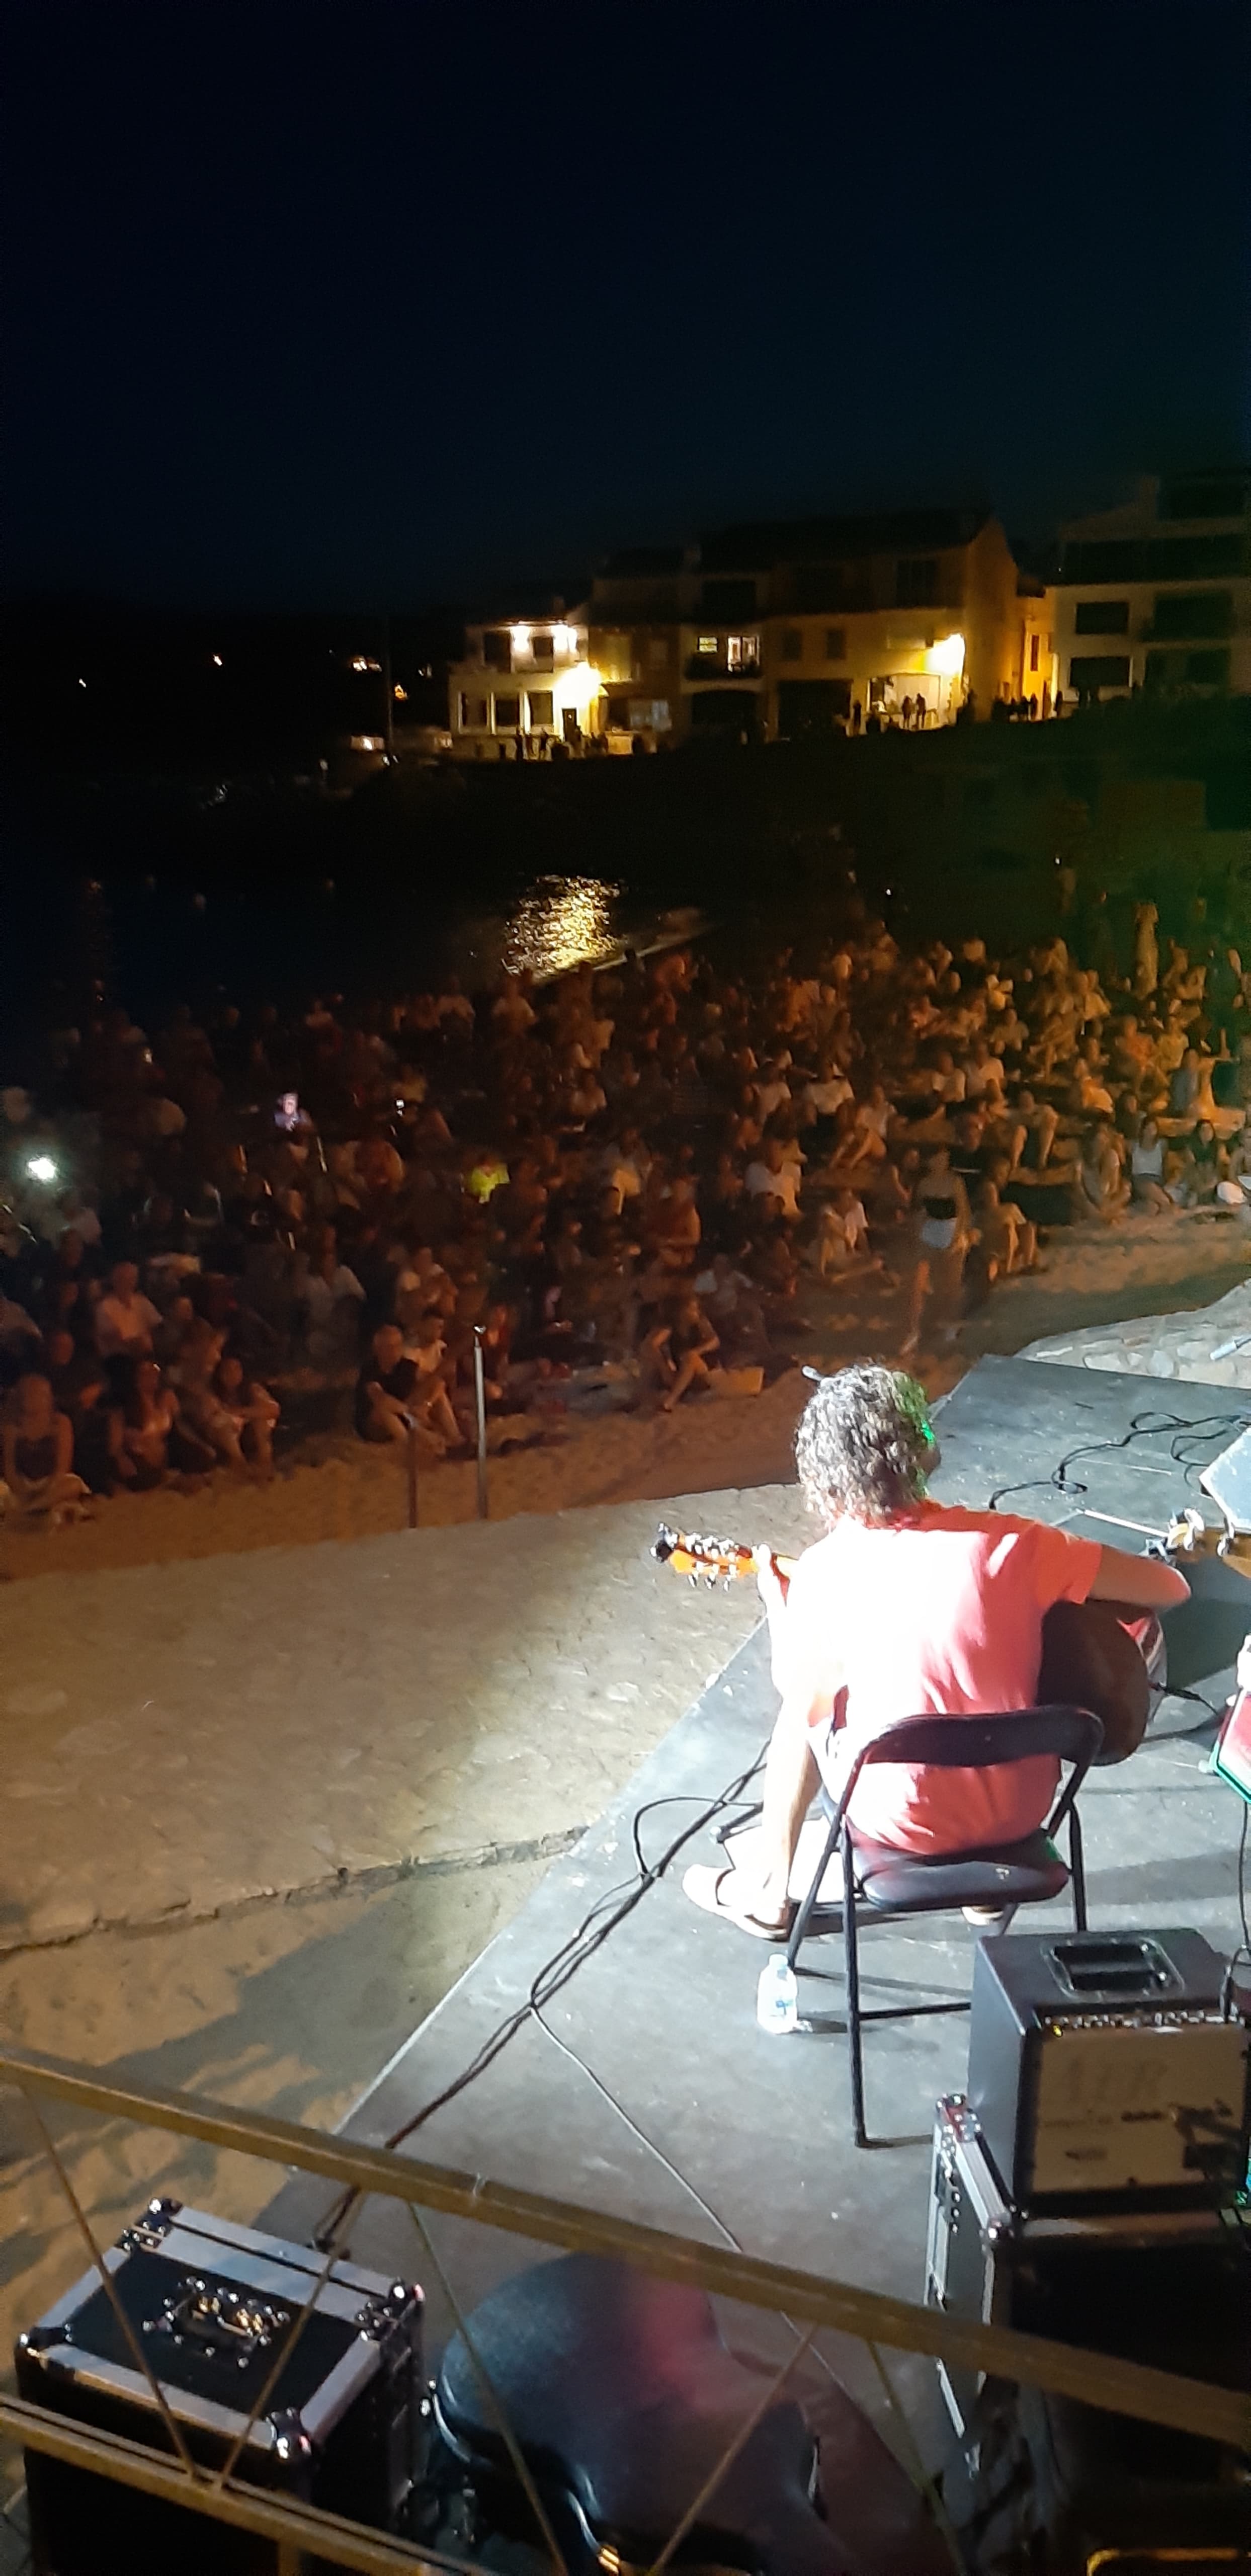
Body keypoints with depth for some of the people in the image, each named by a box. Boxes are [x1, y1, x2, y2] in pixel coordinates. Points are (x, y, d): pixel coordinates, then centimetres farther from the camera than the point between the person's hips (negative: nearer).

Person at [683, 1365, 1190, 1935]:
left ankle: (767, 1887, 38)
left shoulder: (824, 1573, -18)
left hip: (905, 1824, -1)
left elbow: (798, 1696, -2)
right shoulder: (1010, 1542, -16)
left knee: (810, 1699, 26)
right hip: (1024, 1808, 2)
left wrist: (777, 1605, 14)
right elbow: (1172, 1587, -8)